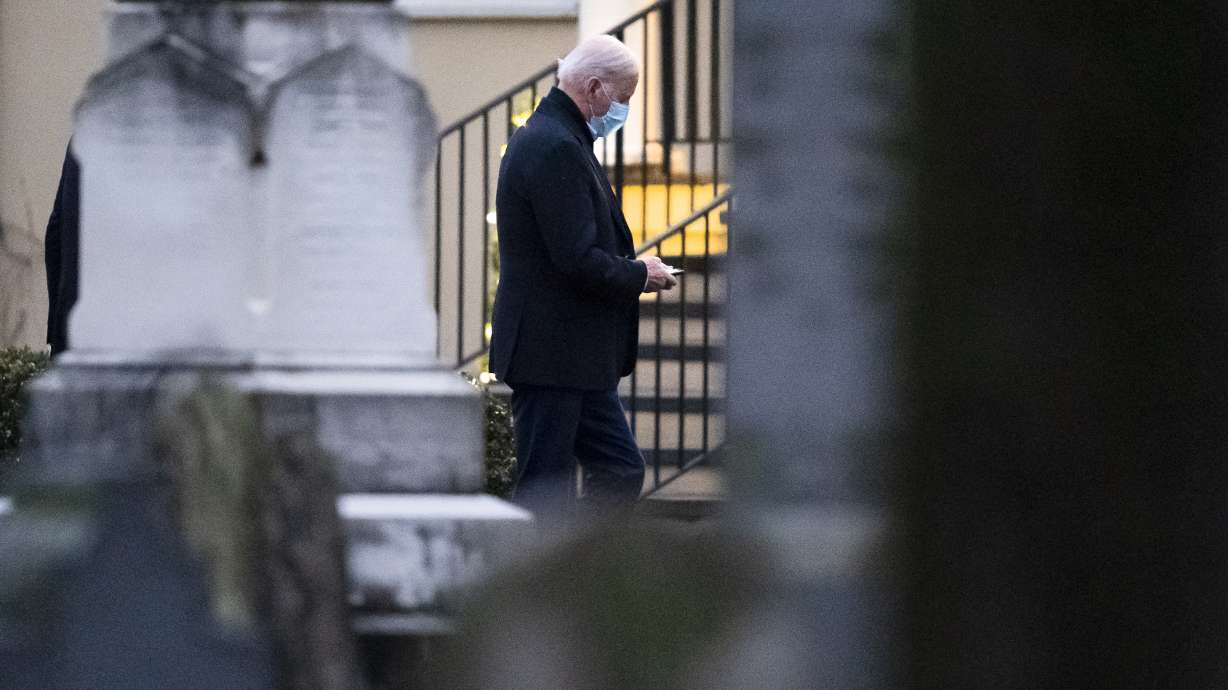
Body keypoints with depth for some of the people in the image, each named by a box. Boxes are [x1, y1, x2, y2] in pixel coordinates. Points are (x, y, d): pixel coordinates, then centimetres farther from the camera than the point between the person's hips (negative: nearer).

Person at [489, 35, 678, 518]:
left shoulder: (550, 139, 16)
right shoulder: (556, 148, -18)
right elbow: (579, 260, -24)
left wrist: (630, 269, 9)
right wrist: (640, 274, -8)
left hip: (577, 362, 11)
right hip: (551, 356, -11)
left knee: (621, 472, 11)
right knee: (545, 493, -5)